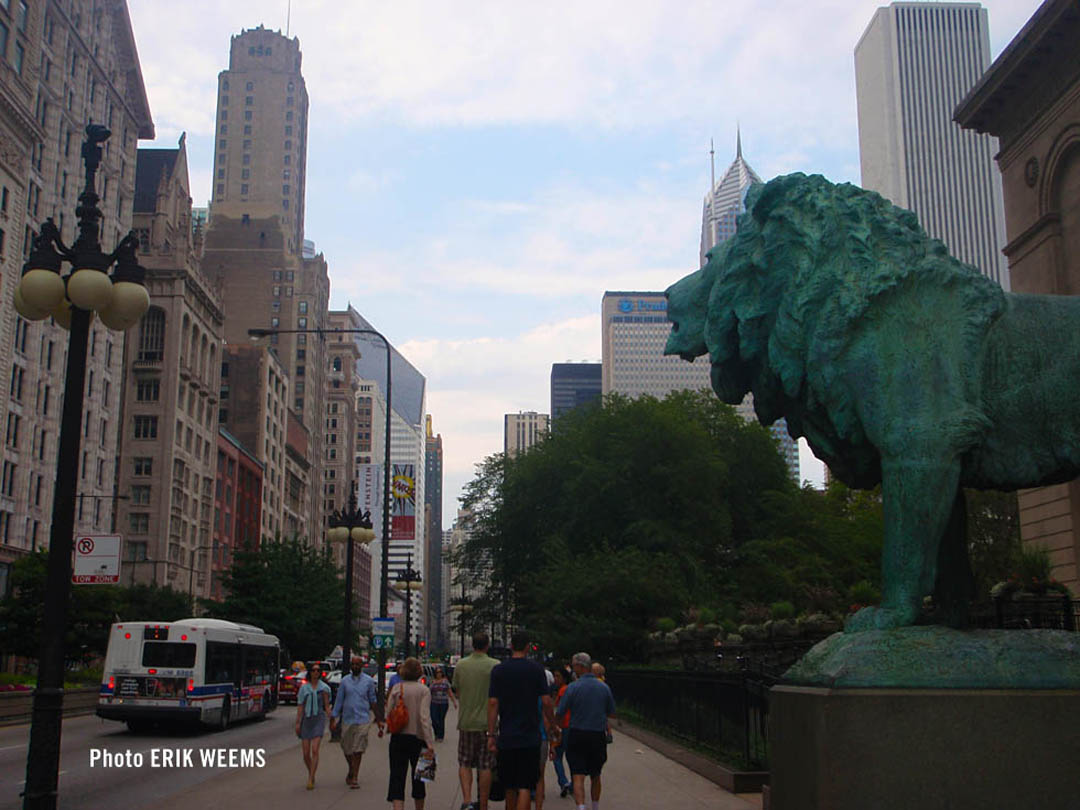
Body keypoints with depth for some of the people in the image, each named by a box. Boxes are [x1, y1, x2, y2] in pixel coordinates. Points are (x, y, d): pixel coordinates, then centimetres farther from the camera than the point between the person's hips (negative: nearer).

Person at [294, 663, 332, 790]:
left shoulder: (324, 688, 4)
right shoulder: (304, 688, 5)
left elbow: (327, 706, 7)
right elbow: (300, 706, 4)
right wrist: (297, 723, -2)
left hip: (319, 720, -2)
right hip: (306, 720, 2)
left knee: (315, 750, -15)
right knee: (306, 753, 2)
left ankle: (310, 780, -13)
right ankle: (311, 774, 27)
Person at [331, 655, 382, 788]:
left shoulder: (369, 681, 2)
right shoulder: (345, 681, 6)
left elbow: (373, 701, 8)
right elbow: (339, 701, 9)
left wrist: (378, 720, 8)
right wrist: (334, 719, 5)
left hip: (363, 719, -2)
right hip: (347, 719, 2)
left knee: (358, 750, -7)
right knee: (347, 749, 10)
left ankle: (354, 778, -2)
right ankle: (351, 771, 34)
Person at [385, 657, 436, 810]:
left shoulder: (396, 688, -1)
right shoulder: (423, 690, -7)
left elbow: (388, 714, -1)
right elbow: (424, 717, -16)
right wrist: (430, 743, -19)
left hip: (397, 738, 1)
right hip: (418, 738, -1)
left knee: (397, 777, -2)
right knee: (418, 776, 17)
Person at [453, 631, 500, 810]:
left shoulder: (460, 665, 0)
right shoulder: (495, 665, -8)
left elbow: (457, 692, 9)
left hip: (465, 721, 2)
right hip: (487, 722, -2)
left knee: (464, 763, 12)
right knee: (485, 766, 7)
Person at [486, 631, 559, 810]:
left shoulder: (498, 670, 0)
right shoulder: (536, 669, -3)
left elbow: (493, 703, -3)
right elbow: (546, 702, -4)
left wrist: (491, 734, 0)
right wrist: (553, 726, 10)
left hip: (506, 737, 2)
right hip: (530, 737, -2)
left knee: (510, 787, 15)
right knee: (524, 787, -4)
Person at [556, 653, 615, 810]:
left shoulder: (573, 687, -10)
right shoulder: (604, 687, 1)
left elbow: (560, 713, -8)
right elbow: (612, 714, 8)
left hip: (577, 736, -4)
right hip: (598, 737, 4)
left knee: (578, 777, -5)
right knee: (595, 777, 20)